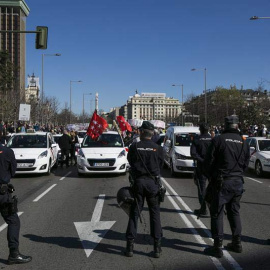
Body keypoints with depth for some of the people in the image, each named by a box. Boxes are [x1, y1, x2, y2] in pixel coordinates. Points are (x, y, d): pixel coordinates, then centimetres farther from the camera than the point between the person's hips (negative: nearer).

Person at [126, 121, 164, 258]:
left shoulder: (134, 146, -3)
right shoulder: (157, 148, -3)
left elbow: (130, 162, 8)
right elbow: (161, 165, 5)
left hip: (138, 181, 0)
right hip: (152, 182, 0)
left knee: (134, 213, 7)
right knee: (155, 213, 8)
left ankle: (130, 246, 9)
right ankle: (157, 246, 9)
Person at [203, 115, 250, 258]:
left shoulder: (218, 140, -10)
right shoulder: (244, 142, 4)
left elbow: (208, 162, -8)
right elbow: (245, 163, 7)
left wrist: (211, 176, 9)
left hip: (222, 182, -5)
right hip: (238, 182, 5)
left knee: (216, 213, 2)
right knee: (234, 212, 19)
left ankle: (218, 247, 3)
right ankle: (237, 243, 25)